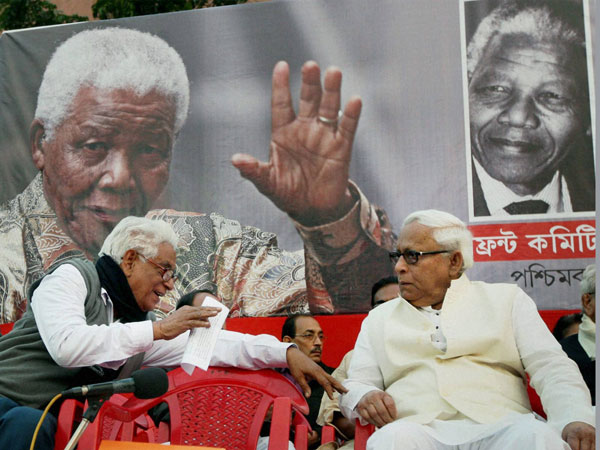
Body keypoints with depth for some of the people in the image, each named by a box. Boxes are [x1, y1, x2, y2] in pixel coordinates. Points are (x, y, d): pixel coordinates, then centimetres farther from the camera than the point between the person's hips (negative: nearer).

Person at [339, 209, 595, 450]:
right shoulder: (379, 318, 23)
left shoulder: (506, 299, 18)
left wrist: (576, 418, -16)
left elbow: (552, 367, 5)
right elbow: (355, 385, 17)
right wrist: (363, 397, -9)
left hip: (498, 428, 0)